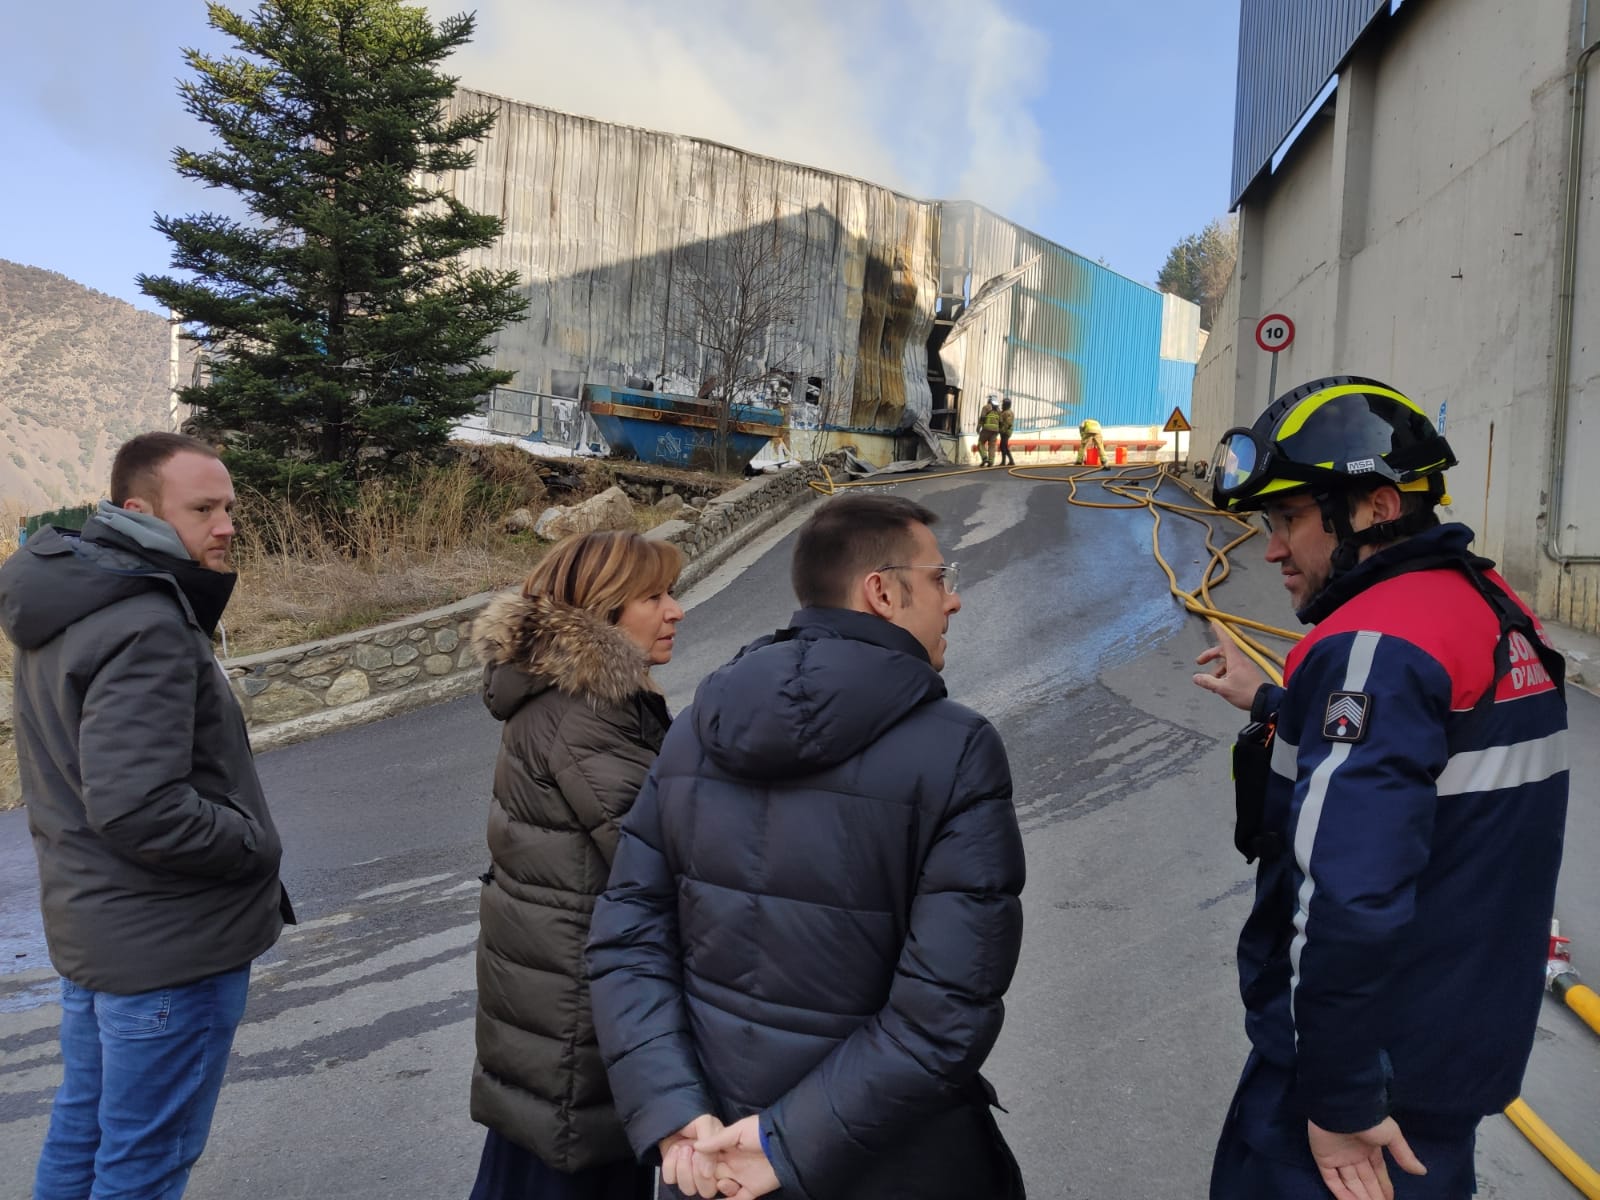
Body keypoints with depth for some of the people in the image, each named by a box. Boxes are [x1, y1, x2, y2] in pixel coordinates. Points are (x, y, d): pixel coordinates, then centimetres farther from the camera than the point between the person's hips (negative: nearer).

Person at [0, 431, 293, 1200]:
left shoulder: (69, 602, 5)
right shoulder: (147, 630, -26)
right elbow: (140, 810, -30)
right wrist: (258, 846, -16)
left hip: (88, 924, 10)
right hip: (168, 942, -9)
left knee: (80, 1131, 25)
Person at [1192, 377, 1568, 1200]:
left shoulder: (1377, 642, -25)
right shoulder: (1494, 613, 4)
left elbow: (1350, 898, -33)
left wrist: (1342, 1099, -24)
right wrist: (1269, 705, 22)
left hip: (1373, 1065, -9)